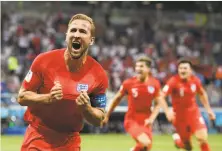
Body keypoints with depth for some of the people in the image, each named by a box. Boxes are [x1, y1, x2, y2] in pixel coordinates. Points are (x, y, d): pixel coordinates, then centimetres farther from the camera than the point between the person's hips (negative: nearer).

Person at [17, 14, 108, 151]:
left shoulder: (99, 75, -8)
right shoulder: (44, 61, -11)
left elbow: (99, 120, 0)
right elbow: (22, 97, -5)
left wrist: (86, 109, -21)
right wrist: (48, 98, -22)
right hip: (38, 137, -2)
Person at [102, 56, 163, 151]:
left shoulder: (154, 84, -5)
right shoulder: (128, 83, -10)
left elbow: (157, 104, 4)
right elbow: (117, 99, 4)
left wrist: (151, 119, -13)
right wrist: (107, 116, 10)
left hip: (145, 122, 4)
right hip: (131, 120, -4)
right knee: (146, 143, -28)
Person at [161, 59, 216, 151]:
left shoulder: (195, 80, -4)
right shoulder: (173, 81, -18)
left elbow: (202, 94, 16)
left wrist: (208, 109, 15)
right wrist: (167, 111, -35)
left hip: (193, 112, 3)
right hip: (179, 115, -3)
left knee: (202, 138, -18)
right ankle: (177, 139, 40)